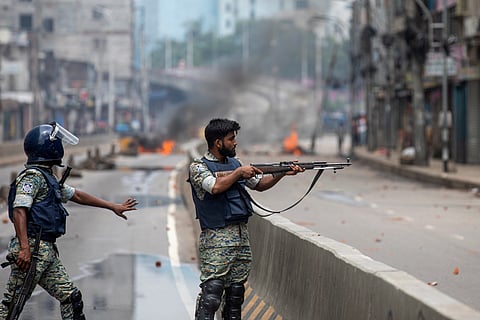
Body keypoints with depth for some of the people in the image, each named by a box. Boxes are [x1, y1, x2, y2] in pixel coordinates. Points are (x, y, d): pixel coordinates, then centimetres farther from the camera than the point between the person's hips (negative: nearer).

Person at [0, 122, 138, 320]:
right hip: (32, 250, -10)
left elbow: (77, 196, 30)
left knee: (71, 297, 9)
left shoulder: (47, 178, 21)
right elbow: (19, 211, -20)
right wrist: (24, 248, -28)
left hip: (47, 252, 10)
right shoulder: (33, 176, -10)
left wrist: (113, 207, 33)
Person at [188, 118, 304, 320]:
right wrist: (239, 173, -13)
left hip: (242, 235, 7)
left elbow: (260, 184, 21)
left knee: (236, 291, 10)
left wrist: (282, 173, 8)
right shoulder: (198, 167, -5)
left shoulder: (234, 163, 16)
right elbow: (215, 187, -22)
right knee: (211, 294, -12)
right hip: (217, 239, -7)